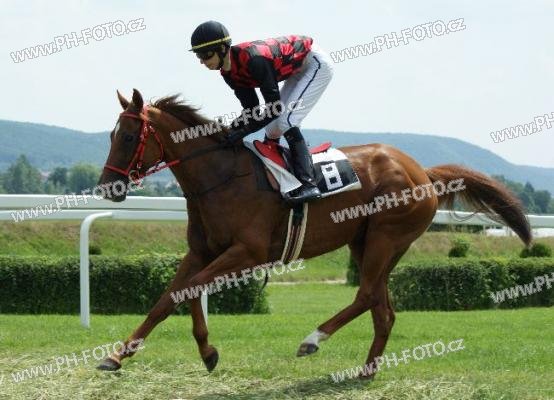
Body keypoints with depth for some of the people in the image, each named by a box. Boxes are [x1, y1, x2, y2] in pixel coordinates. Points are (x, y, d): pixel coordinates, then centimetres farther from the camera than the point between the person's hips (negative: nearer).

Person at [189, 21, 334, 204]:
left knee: (285, 121, -21)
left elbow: (275, 107, -32)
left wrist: (243, 130, -33)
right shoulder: (230, 73, -7)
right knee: (272, 130, 7)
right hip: (298, 71, 9)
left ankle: (308, 184, -24)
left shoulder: (252, 59, -35)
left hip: (316, 64, -9)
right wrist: (230, 130, -17)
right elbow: (251, 109, -3)